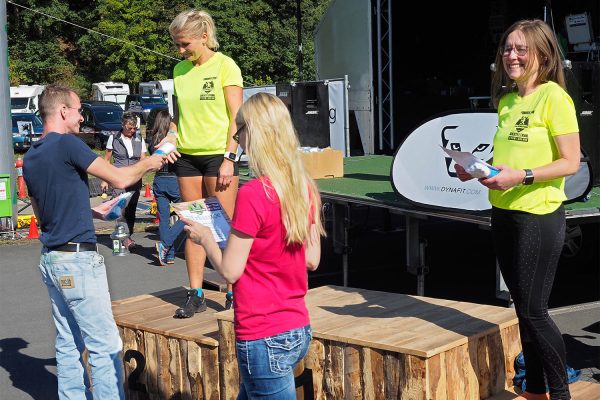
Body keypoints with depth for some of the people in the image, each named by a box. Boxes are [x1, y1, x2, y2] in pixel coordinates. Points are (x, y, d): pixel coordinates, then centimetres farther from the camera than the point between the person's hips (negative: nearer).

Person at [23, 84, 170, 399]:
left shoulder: (30, 157, 13)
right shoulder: (67, 144, -13)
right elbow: (120, 179, -13)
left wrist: (92, 208, 26)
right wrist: (148, 164, 6)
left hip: (50, 258, 9)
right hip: (77, 258, -9)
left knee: (68, 343, 12)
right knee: (104, 345, -4)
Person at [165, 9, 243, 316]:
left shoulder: (224, 66, -5)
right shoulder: (179, 70, 11)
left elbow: (237, 117, -9)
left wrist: (228, 159, -14)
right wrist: (171, 139, 2)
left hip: (217, 155, -5)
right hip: (187, 156, 5)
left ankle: (234, 295, 5)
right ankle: (195, 295, 12)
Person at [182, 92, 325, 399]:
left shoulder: (253, 193, -20)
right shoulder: (304, 188, 1)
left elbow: (229, 270, -14)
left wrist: (205, 238, 3)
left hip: (265, 339, -8)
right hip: (299, 330, 8)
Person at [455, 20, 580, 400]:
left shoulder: (553, 96, -11)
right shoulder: (506, 100, 12)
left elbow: (570, 162, -14)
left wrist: (521, 177, -24)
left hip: (539, 215, -7)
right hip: (504, 213, 7)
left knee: (533, 310, -3)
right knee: (524, 307, 14)